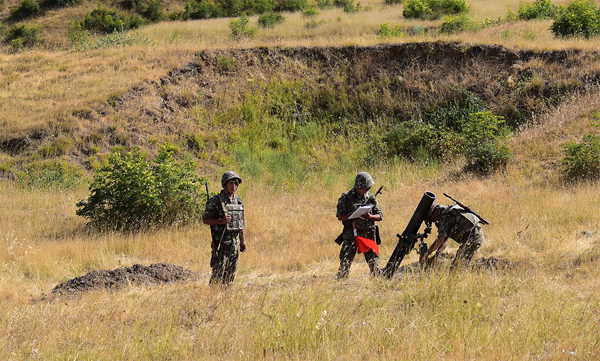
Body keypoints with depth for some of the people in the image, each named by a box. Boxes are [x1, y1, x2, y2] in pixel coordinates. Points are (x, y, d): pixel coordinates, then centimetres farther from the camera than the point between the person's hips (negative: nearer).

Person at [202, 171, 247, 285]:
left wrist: (243, 241, 13)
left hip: (234, 241, 6)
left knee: (231, 272, 9)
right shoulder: (216, 201, -8)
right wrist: (221, 221, -21)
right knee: (218, 272, -8)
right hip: (221, 241, -6)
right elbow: (205, 220, -7)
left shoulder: (238, 201, 10)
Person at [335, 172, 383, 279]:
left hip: (369, 234, 2)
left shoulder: (371, 198, 9)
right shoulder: (346, 197, 0)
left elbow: (380, 216, 9)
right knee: (345, 261, -3)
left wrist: (370, 216, -12)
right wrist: (352, 214, -19)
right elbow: (340, 216, -1)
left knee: (373, 261, 3)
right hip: (351, 235, -2)